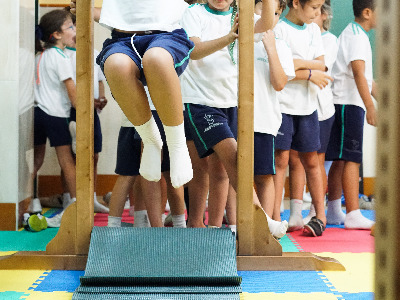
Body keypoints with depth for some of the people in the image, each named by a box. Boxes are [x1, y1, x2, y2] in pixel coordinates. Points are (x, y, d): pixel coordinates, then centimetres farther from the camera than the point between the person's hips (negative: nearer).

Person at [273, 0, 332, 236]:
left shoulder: (313, 30, 12)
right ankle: (275, 217, -1)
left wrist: (300, 63, -12)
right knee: (281, 159, -5)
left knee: (311, 160, 9)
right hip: (282, 104, -5)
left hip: (308, 106, 5)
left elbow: (321, 65, 5)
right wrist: (310, 74, -10)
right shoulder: (278, 29, -7)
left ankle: (321, 215, 16)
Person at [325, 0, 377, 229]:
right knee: (351, 159, -13)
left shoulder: (357, 35, 22)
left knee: (341, 160, 12)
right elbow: (358, 74, -21)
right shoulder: (356, 36, -11)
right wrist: (370, 107, -26)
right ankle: (353, 215, -15)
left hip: (347, 104, 10)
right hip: (349, 103, -10)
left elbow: (368, 78, 26)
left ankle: (334, 212, 17)